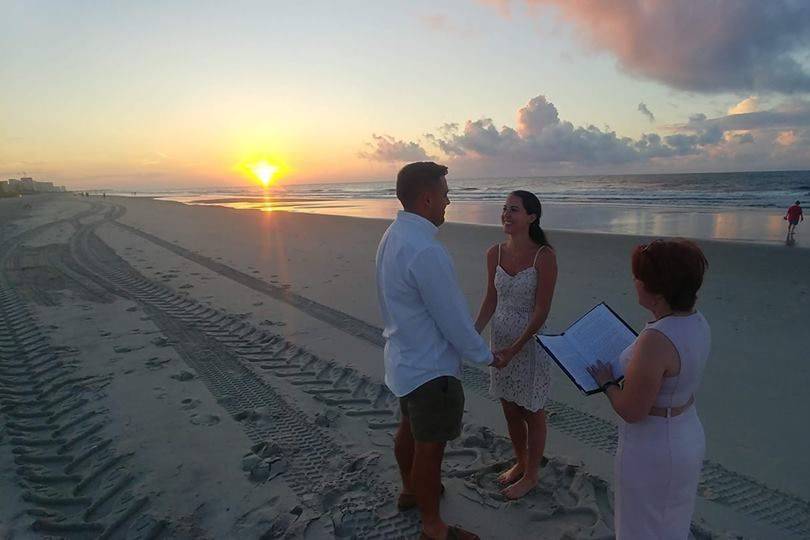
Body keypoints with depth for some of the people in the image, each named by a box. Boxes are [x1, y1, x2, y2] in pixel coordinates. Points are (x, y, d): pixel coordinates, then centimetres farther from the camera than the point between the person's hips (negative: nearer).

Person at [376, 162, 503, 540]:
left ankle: (410, 491, 49)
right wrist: (486, 356, -5)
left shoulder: (392, 237, 0)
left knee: (409, 429, 26)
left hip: (404, 358, 10)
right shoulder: (426, 251, -29)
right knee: (430, 447, 8)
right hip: (430, 368, -9)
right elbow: (453, 319, -22)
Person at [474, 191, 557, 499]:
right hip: (501, 340, 5)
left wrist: (515, 348, -21)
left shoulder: (544, 256, -17)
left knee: (532, 413, 13)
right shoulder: (495, 254, -1)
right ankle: (520, 463, 43)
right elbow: (490, 300, 6)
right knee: (510, 410, 20)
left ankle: (531, 475, 33)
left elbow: (541, 311, -17)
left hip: (531, 342, -5)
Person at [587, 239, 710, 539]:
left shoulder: (656, 341, -34)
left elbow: (632, 411, -27)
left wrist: (607, 382, -10)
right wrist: (628, 362, 8)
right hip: (688, 437, 8)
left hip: (653, 449, -8)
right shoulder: (697, 322, -6)